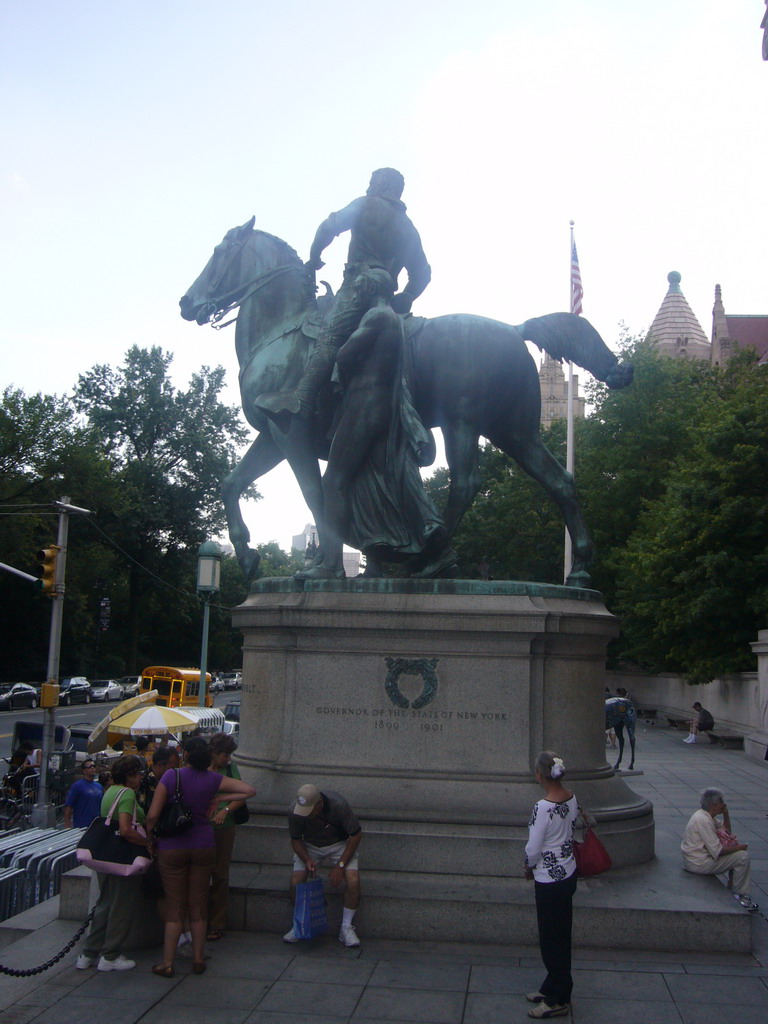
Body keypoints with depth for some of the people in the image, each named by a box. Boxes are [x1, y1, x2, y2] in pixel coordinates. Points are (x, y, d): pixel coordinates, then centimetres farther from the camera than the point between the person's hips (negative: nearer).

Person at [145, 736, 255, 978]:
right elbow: (250, 790, -2)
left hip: (171, 847, -2)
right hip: (203, 846, 2)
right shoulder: (213, 779, -3)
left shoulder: (171, 776, -11)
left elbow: (152, 815, -12)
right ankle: (198, 960, 19)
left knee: (174, 905, 6)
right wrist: (219, 800, 3)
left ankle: (167, 964, 9)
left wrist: (148, 836, 6)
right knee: (198, 904, 12)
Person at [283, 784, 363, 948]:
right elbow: (295, 840, -6)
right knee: (296, 881, -20)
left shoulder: (338, 805, -31)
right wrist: (307, 860, -24)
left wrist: (340, 864, -21)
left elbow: (356, 834, -19)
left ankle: (346, 928, -4)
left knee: (353, 880, -23)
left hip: (339, 845, -2)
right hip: (309, 847, 2)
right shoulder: (294, 812, -24)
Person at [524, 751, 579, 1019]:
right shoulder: (571, 799, -3)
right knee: (561, 935, 20)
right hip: (568, 873, 8)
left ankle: (558, 1000, 21)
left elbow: (533, 849, -21)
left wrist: (529, 867, 2)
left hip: (550, 879, -8)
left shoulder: (543, 807, -28)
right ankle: (551, 988, 35)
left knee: (552, 940, 7)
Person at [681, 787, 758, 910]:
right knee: (742, 856, -12)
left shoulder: (705, 816, 8)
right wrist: (739, 847, -12)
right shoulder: (703, 820, -24)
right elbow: (718, 851, -25)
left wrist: (726, 814, 5)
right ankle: (740, 896, 2)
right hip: (698, 863, -10)